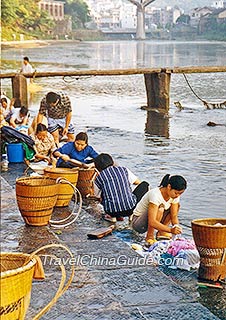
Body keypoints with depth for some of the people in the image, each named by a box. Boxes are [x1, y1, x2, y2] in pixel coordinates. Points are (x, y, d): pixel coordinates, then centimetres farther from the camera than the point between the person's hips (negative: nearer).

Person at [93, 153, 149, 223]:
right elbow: (138, 182, 30)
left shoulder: (99, 178, 9)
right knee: (144, 184, 23)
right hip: (131, 208, -1)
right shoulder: (124, 170, 12)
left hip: (112, 211, 1)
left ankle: (112, 216, 19)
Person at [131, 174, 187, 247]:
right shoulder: (155, 195, -33)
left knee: (176, 205, -3)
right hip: (137, 221, -7)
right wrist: (170, 230, -44)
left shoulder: (175, 196, -11)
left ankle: (161, 232, -2)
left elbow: (174, 215, -9)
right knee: (160, 209, -33)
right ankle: (149, 237, -17)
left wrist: (176, 227, -29)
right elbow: (152, 222, -38)